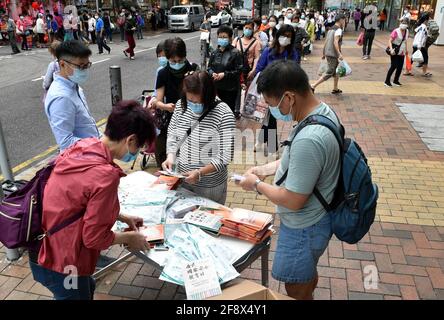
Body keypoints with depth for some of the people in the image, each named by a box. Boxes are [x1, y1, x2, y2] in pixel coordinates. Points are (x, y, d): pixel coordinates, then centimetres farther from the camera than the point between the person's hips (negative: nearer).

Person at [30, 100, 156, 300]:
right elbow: (94, 237, -22)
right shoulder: (105, 175, -31)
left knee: (87, 287, 29)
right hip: (59, 262, -8)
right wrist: (129, 237, -5)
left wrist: (123, 218, 11)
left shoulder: (82, 147, -5)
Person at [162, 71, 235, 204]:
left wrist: (200, 173, -26)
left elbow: (225, 156, -19)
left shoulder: (224, 114, -20)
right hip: (182, 179, 4)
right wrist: (170, 156, -10)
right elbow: (172, 135, 7)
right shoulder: (180, 105, -5)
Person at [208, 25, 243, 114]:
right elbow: (209, 67, 15)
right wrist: (212, 73, -8)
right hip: (216, 86, 5)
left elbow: (239, 70, -12)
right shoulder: (215, 52, 9)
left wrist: (225, 74, -19)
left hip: (230, 88, -5)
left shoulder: (235, 53, -7)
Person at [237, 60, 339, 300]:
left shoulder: (308, 140, -37)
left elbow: (293, 201, -27)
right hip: (313, 220, 9)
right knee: (308, 277, 33)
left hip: (303, 228, -9)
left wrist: (257, 185, -13)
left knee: (297, 292, 16)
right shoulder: (322, 111, -5)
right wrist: (267, 168, 3)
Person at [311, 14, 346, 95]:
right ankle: (313, 86, -10)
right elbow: (335, 42, -24)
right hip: (333, 54, -10)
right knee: (329, 73, -6)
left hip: (328, 53, 10)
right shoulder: (338, 30, -12)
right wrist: (339, 54, -30)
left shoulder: (331, 29, 15)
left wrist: (323, 53, 23)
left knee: (336, 71, 19)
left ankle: (335, 89, 25)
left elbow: (326, 42, 17)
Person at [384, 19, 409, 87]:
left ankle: (396, 81, 20)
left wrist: (406, 50, 24)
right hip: (395, 52, -7)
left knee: (400, 67, 6)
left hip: (401, 53, 7)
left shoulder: (407, 31, 7)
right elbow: (390, 41, -16)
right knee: (393, 66, -10)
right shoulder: (396, 31, -13)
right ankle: (387, 81, -1)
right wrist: (391, 49, -30)